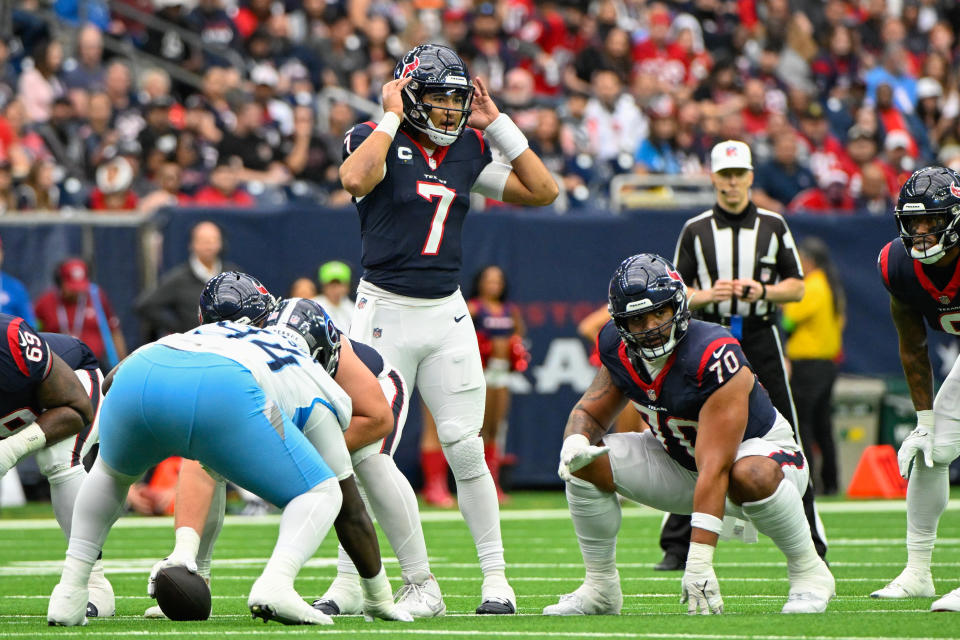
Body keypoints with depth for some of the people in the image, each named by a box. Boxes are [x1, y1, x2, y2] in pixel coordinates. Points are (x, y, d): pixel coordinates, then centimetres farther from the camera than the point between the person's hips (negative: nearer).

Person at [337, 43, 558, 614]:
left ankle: (496, 577, 7)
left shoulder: (470, 150, 7)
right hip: (385, 312, -3)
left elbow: (543, 191, 5)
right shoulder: (377, 138, -5)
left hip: (447, 315, 3)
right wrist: (391, 117, -18)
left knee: (466, 450, 0)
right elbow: (355, 180, -28)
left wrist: (496, 123, 2)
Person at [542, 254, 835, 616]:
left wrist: (699, 563, -41)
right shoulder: (620, 350, -13)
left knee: (751, 476, -42)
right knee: (586, 463, -11)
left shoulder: (714, 358, -35)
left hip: (757, 450, -6)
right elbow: (589, 413, 2)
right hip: (680, 461, 6)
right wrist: (575, 442, -26)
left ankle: (808, 573, -18)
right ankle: (600, 588, 3)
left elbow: (714, 470, -38)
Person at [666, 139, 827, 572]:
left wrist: (765, 291, -12)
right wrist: (708, 295, -14)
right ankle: (676, 547, 2)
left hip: (760, 339, 0)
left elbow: (797, 287, 8)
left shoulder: (773, 226, 7)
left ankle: (810, 544, 3)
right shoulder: (696, 230, 7)